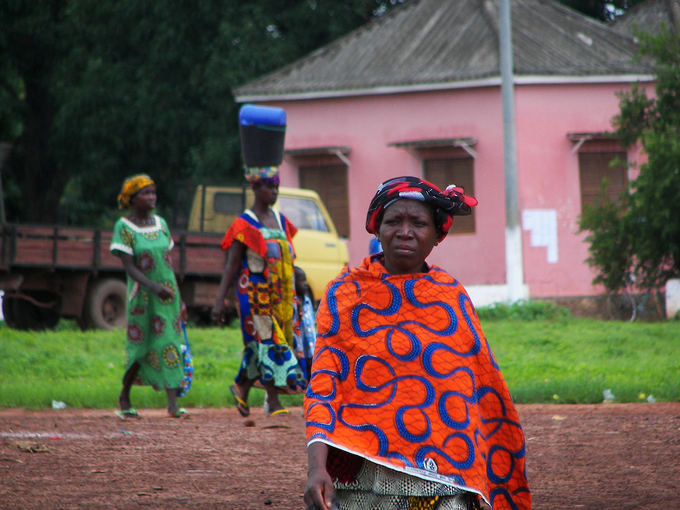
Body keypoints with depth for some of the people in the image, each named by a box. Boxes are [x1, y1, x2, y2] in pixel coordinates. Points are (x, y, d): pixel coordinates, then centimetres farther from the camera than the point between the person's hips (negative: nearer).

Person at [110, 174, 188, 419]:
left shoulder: (160, 223, 9)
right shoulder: (124, 227, -6)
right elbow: (129, 266, -13)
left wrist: (178, 298, 13)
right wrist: (153, 286, -27)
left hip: (168, 292, 4)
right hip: (142, 295, -4)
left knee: (170, 344, -5)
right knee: (140, 347, 1)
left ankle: (173, 404, -11)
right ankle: (124, 397, 24)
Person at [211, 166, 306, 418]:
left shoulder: (281, 221, 13)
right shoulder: (244, 225, -6)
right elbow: (231, 265, -8)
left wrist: (291, 295, 20)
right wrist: (219, 300, -14)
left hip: (278, 294, 6)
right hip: (255, 292, -6)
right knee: (267, 340, -10)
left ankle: (241, 387, 27)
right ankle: (273, 402, -9)